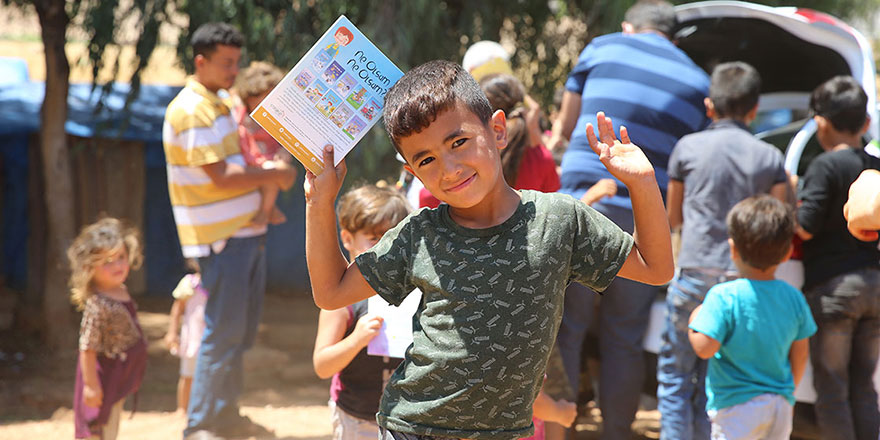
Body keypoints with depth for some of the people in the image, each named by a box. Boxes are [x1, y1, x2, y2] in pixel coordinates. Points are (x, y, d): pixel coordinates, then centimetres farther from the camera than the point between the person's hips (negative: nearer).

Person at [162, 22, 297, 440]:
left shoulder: (222, 101, 15)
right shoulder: (192, 111, -17)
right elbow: (220, 178, -21)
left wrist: (266, 184, 8)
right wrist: (273, 176, -11)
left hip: (246, 231, 10)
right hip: (220, 238, -10)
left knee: (241, 331, 15)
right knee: (223, 334, -7)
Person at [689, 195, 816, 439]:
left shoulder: (724, 297, -16)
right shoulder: (794, 297, 1)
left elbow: (704, 348, -21)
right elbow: (800, 355, 10)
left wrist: (694, 321, -1)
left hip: (737, 408, -5)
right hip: (781, 405, 5)